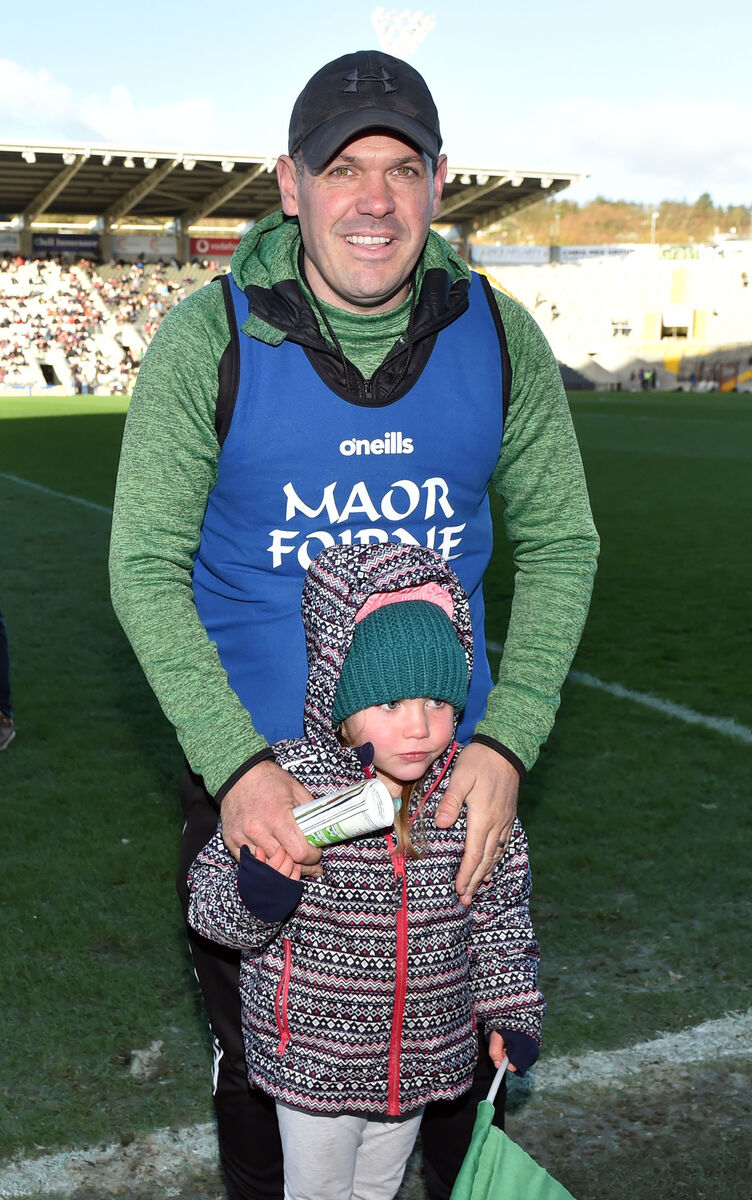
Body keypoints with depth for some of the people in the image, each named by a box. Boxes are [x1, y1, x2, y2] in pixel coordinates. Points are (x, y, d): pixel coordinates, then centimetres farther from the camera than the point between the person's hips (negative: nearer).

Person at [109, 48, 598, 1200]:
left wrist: (506, 742, -16)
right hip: (254, 762, -1)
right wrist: (236, 764, -25)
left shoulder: (498, 337, -7)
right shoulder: (206, 339, -14)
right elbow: (146, 568, -13)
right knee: (257, 1053, 18)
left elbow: (560, 545, -3)